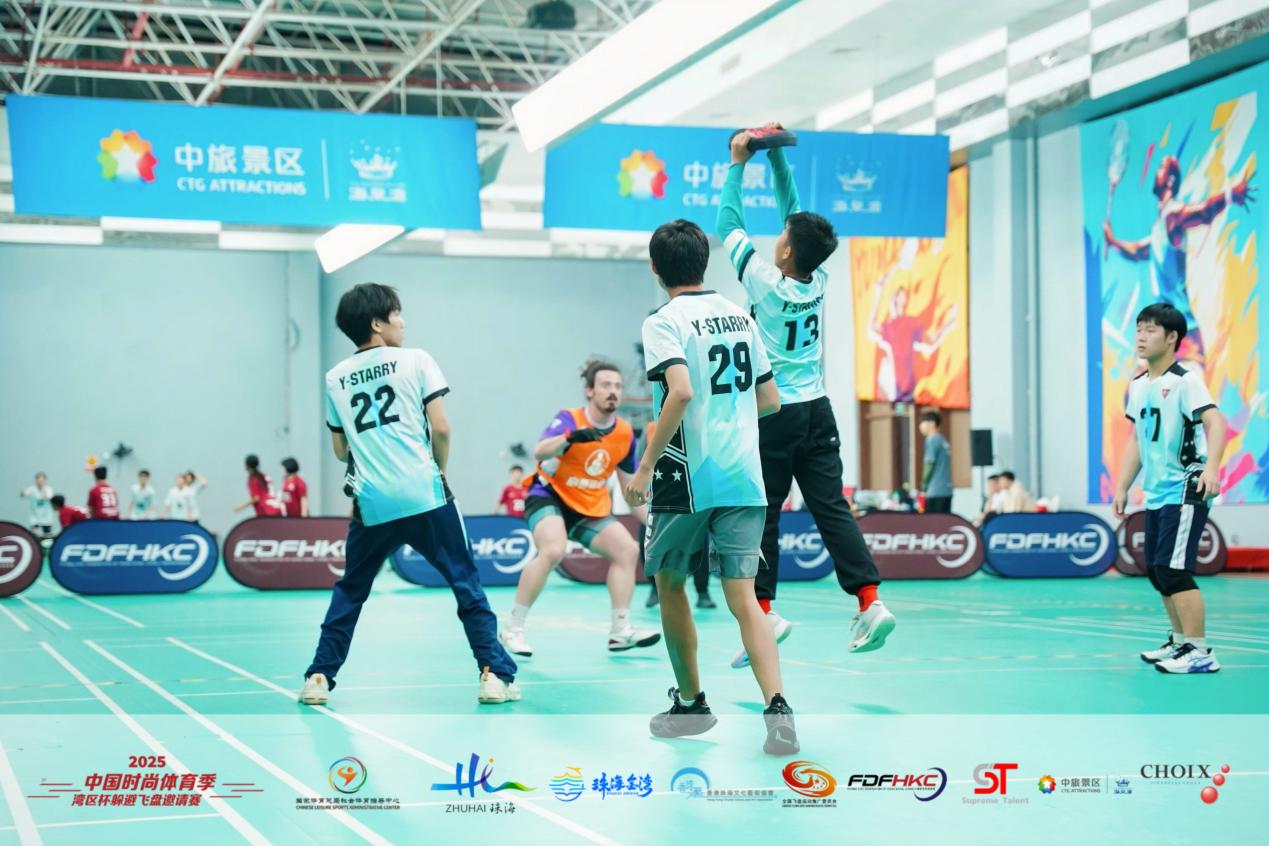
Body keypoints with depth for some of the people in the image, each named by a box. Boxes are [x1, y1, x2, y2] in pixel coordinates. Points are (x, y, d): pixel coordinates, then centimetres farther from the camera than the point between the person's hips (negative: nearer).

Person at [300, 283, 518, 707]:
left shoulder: (336, 378, 12)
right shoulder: (416, 361, 1)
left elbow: (340, 449, 16)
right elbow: (441, 428, -5)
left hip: (371, 504, 3)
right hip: (425, 495, -3)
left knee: (350, 590, 19)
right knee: (466, 583, 5)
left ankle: (319, 677, 15)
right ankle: (495, 674, 0)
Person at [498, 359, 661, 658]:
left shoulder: (625, 433, -3)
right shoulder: (569, 419, -18)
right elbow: (540, 452, -37)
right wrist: (569, 437, -55)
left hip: (592, 507, 6)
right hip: (550, 496, -6)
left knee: (627, 549, -5)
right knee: (553, 550, -30)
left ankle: (620, 632, 4)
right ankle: (512, 628, -19)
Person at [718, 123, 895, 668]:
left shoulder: (766, 283, -13)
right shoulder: (818, 281, 0)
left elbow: (728, 224, -1)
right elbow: (796, 216, 13)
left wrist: (738, 164, 7)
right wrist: (777, 158, 14)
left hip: (774, 414, -5)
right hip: (817, 409, 5)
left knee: (762, 516, 2)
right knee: (831, 508, 0)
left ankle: (764, 612, 1)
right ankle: (870, 601, -10)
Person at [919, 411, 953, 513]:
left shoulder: (932, 440, -8)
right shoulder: (943, 440, 16)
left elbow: (930, 464, -11)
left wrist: (923, 488, -3)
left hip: (935, 492, -8)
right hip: (947, 490, 8)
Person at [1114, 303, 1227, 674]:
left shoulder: (1185, 380, -12)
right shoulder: (1138, 386, 12)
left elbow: (1214, 421, -25)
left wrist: (1211, 467, -40)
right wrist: (1123, 487, 16)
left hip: (1186, 491, -8)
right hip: (1155, 494, 8)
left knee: (1172, 569, -14)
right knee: (1156, 569, 12)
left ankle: (1200, 653, -8)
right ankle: (1180, 641, 27)